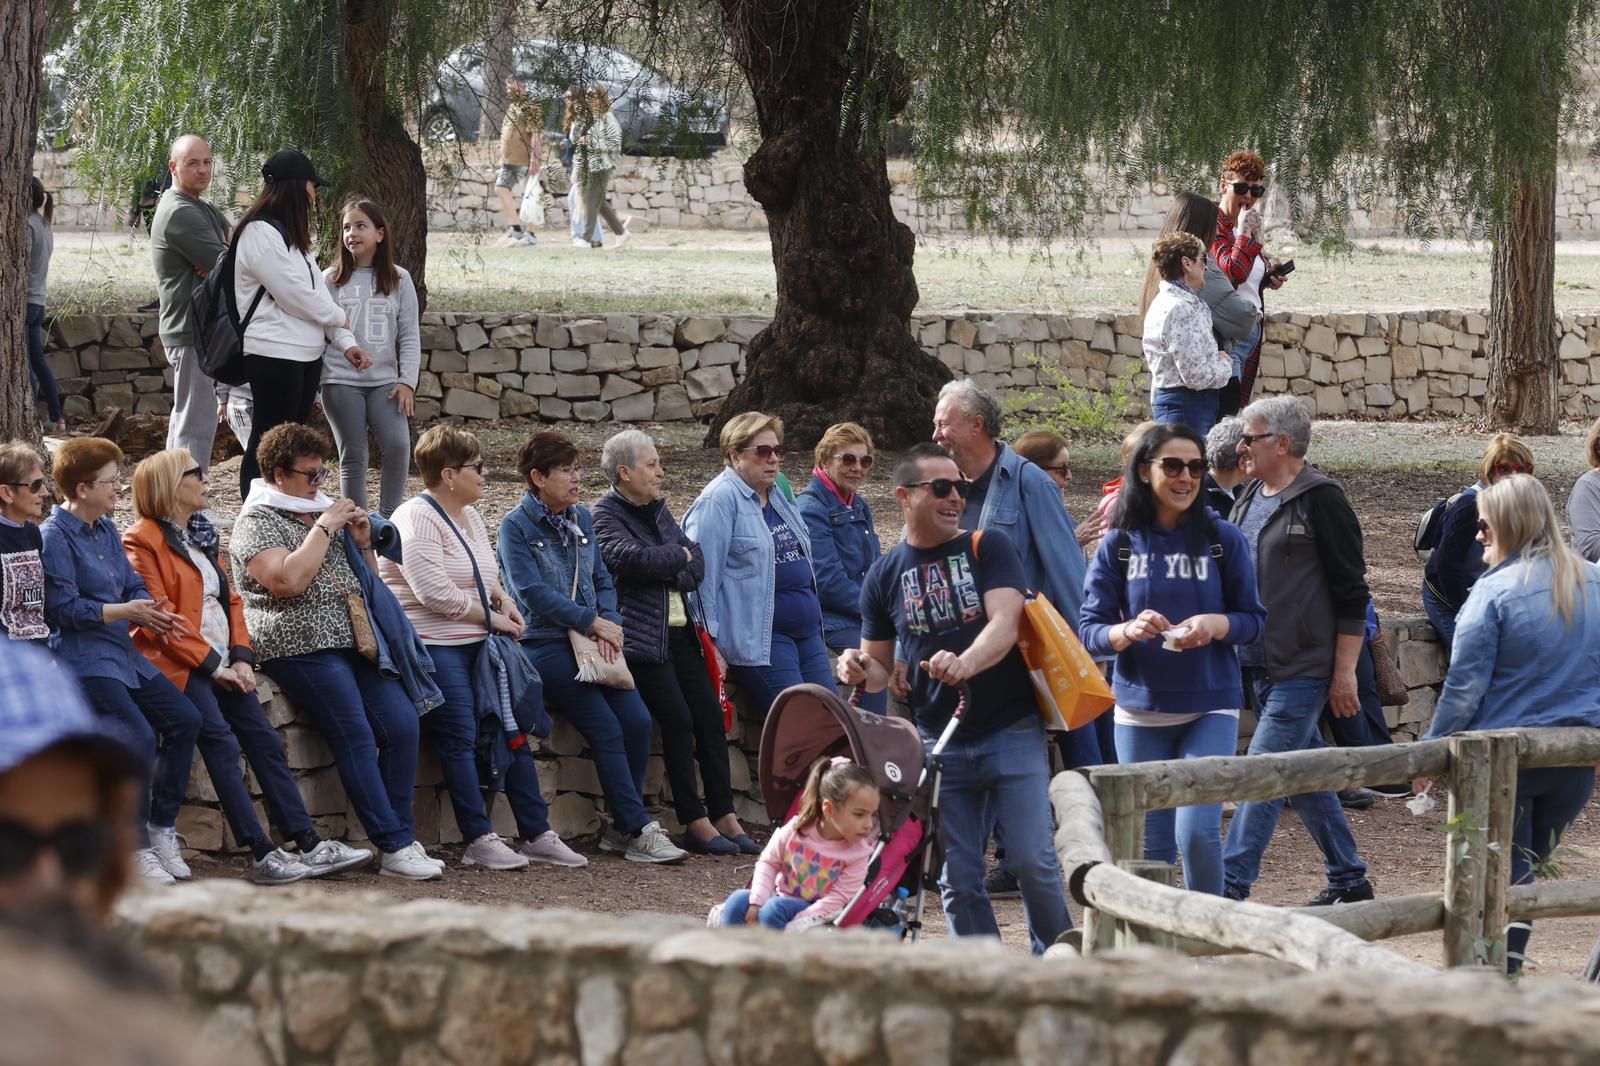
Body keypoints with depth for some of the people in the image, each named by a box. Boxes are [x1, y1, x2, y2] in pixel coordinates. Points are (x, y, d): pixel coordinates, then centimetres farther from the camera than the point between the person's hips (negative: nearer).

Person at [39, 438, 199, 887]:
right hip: (82, 659, -9)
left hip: (124, 654, 9)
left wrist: (152, 612, -5)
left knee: (184, 720, -1)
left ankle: (161, 827, 11)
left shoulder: (106, 529, 15)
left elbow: (133, 585, 17)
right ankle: (135, 848, -11)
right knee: (138, 736, -23)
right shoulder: (54, 537, -12)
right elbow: (63, 607, -18)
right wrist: (125, 611, -17)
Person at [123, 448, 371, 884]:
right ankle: (263, 855, -24)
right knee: (222, 745, -20)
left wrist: (241, 658, 2)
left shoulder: (200, 535, 19)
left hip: (222, 665, 8)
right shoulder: (143, 541, -7)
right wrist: (212, 665, -14)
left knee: (265, 742, 0)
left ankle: (309, 844, 0)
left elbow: (230, 599, 18)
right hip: (182, 667, -8)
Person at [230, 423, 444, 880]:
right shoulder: (257, 521, -2)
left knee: (402, 722, -11)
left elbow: (359, 579, 32)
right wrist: (324, 528, -11)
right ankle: (394, 847, -21)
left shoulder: (320, 509, 21)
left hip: (355, 638, 7)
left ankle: (402, 838, -8)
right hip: (302, 647, -7)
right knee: (355, 735, -19)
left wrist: (362, 544, 11)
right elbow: (289, 580, -19)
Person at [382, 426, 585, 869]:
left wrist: (504, 600, 6)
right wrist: (492, 618, -12)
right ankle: (479, 840, -12)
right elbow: (435, 592, -21)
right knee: (460, 739, -13)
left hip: (477, 644, 9)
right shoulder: (418, 520, -13)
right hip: (434, 645, -9)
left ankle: (536, 833, 6)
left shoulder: (470, 516, 17)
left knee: (513, 730, 3)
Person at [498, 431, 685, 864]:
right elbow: (533, 593, -13)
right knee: (606, 728, -18)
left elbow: (602, 581, 14)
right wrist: (593, 622, -14)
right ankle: (641, 831, -14)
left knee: (638, 721, -12)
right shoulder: (516, 527, -4)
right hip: (545, 645, -6)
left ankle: (622, 828, -1)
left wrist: (609, 625, -6)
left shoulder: (580, 519, 15)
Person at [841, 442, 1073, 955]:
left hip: (1012, 734, -3)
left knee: (1032, 862, -8)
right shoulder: (885, 576, 8)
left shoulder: (989, 548, 0)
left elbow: (1005, 624, -15)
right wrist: (861, 671, -10)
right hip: (940, 744, 3)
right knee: (957, 880, 3)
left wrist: (964, 664, -35)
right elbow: (880, 664, 15)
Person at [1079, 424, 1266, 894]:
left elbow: (1254, 619, 4)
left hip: (1210, 706, -2)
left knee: (1197, 830, -14)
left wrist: (1216, 624, -17)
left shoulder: (1223, 539, 0)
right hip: (1140, 710, 2)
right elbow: (1090, 630, 0)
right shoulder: (1120, 544, 2)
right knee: (1150, 844, 7)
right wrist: (1128, 631, -22)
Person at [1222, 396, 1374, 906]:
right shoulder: (1249, 499, 13)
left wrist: (1345, 671, -14)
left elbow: (1351, 594, -11)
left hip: (1304, 668, -8)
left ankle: (1229, 886, -15)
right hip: (1258, 666, 8)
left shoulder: (1320, 500, -11)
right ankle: (1349, 880, 24)